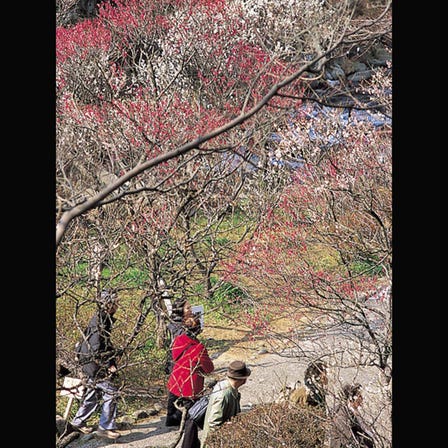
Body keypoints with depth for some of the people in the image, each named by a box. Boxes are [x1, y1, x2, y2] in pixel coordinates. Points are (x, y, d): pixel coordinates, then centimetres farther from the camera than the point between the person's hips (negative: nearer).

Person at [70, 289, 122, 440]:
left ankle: (78, 422, 29)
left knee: (92, 394, 18)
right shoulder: (99, 321, -20)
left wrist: (110, 362, 16)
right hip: (96, 366, -10)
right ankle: (105, 427, -3)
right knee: (110, 393, -7)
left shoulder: (104, 318, 11)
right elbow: (96, 348, -24)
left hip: (95, 365, 10)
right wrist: (108, 365, -19)